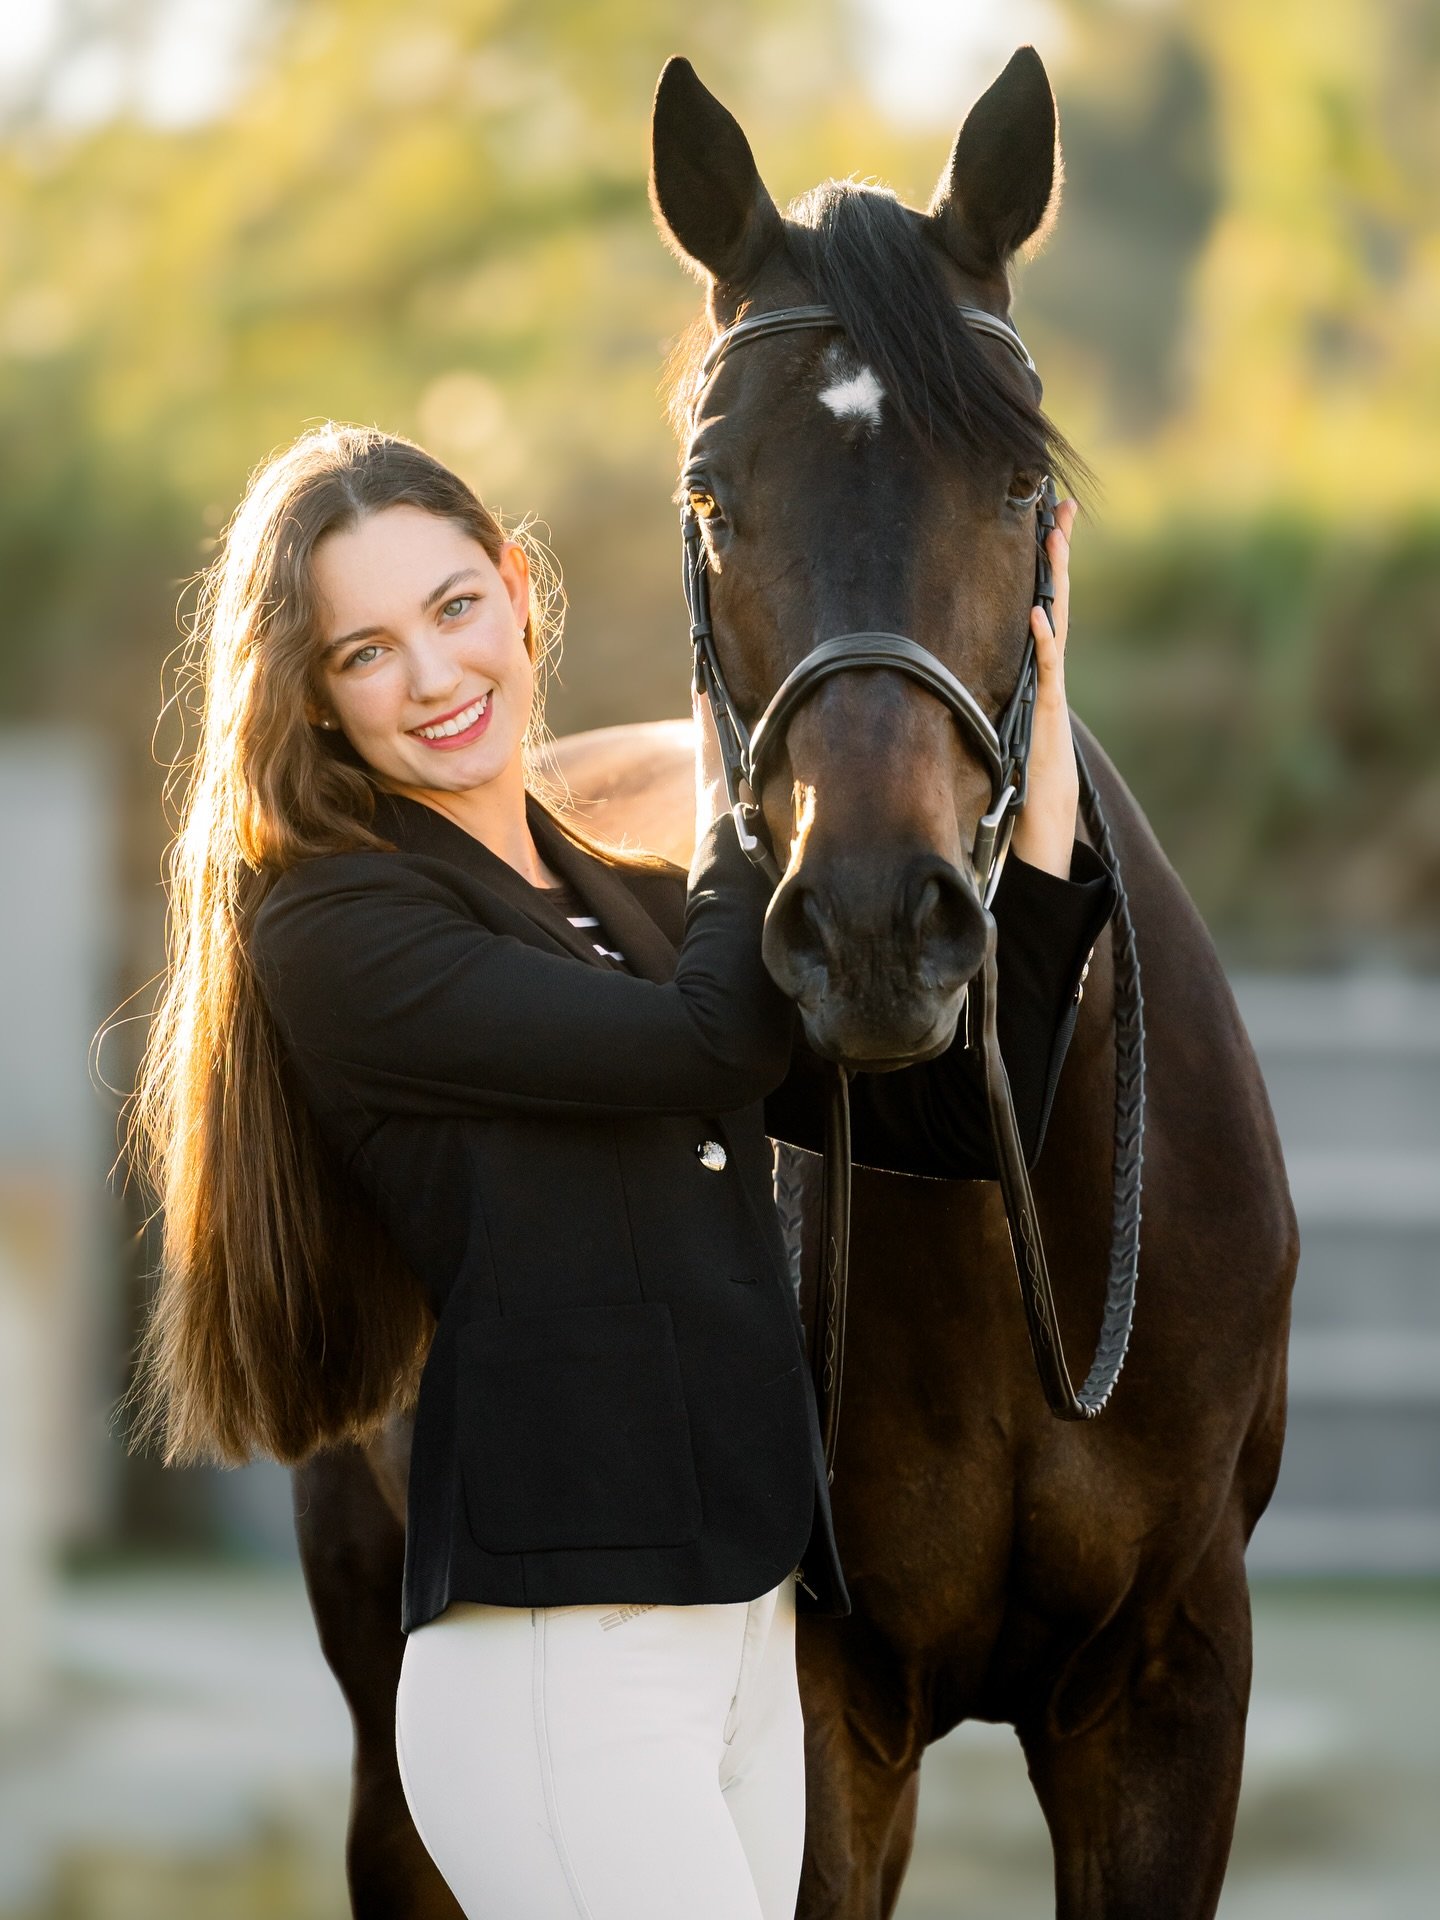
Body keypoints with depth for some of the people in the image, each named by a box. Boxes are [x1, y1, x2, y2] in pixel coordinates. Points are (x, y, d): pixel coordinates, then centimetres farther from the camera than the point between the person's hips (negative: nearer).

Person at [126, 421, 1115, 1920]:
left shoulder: (646, 912, 17)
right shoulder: (334, 933, -7)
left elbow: (963, 1111, 12)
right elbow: (714, 1046, -15)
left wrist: (1043, 763, 7)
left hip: (750, 1638, 8)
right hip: (558, 1665, -8)